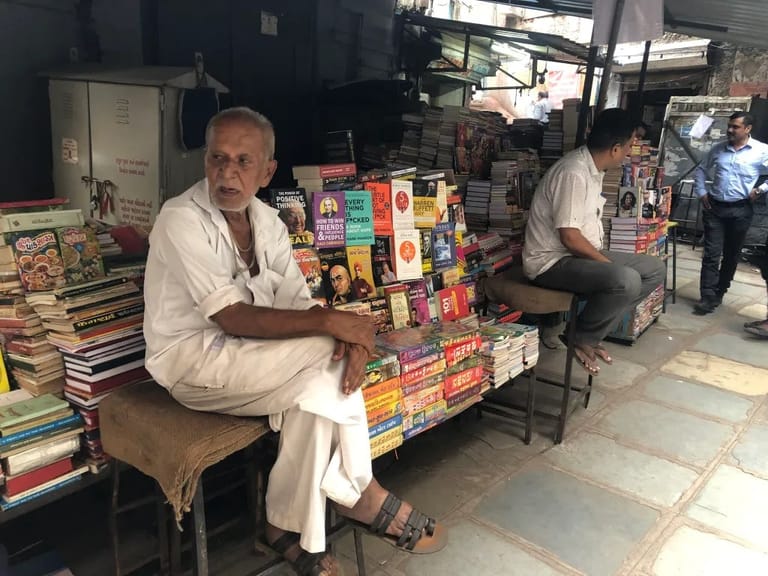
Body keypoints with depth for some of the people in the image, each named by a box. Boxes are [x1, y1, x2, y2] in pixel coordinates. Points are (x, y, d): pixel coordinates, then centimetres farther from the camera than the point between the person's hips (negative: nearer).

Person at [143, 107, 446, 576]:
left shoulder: (267, 220, 3)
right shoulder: (182, 220, -18)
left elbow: (297, 305, -2)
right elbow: (234, 318, -25)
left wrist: (349, 339, -22)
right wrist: (331, 322, -29)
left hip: (246, 360, 7)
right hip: (193, 362, -6)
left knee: (319, 388, -20)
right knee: (328, 352, -22)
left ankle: (292, 530, -4)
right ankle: (361, 494, -3)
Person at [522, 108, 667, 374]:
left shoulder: (593, 168, 10)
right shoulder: (574, 173, -22)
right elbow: (570, 236, -24)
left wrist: (604, 258, 8)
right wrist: (607, 262, -13)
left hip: (580, 254, 11)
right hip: (552, 261, -11)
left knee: (655, 269, 7)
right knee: (625, 280, -32)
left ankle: (589, 331, 5)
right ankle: (578, 338, -6)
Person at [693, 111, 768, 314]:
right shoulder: (718, 149, 6)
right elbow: (702, 169, 19)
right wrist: (701, 192, 9)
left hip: (740, 210, -1)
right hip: (714, 207, 2)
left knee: (731, 255, 10)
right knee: (711, 253, -4)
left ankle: (719, 293, 23)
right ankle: (708, 297, -4)